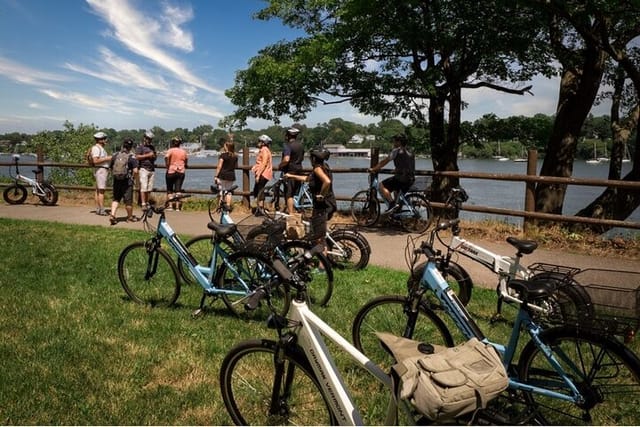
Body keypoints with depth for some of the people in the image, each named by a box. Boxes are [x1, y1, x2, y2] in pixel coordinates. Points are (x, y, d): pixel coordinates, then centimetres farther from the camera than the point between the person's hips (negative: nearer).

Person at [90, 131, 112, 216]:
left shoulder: (101, 148, 19)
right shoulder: (96, 148, -12)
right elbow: (95, 161, -21)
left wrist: (109, 158, 11)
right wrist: (107, 158, -17)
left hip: (103, 170, 10)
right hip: (101, 170, -10)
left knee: (98, 190, 10)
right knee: (101, 190, -12)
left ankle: (98, 209, 14)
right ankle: (102, 210, -13)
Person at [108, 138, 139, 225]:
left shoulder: (115, 156, 4)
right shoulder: (132, 157, -11)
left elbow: (111, 168, 12)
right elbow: (135, 171, -17)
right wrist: (133, 177, 0)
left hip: (116, 181, 4)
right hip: (127, 181, -4)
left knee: (116, 199, 14)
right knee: (128, 200, 7)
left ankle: (112, 215, -1)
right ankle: (130, 217, 22)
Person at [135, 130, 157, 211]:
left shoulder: (152, 147, 20)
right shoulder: (140, 147, 1)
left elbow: (155, 157, 25)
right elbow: (137, 157, -10)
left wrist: (153, 156, 2)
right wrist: (147, 155, -14)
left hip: (151, 169, 6)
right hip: (143, 169, -6)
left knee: (150, 188, 4)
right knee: (143, 187, -10)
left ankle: (147, 203, 12)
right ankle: (143, 204, -11)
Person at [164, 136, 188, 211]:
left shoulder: (170, 150, -4)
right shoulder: (183, 151, 9)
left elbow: (166, 157, -24)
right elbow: (186, 162, 15)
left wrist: (167, 166, -14)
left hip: (171, 172, -3)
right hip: (181, 172, 3)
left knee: (170, 189, 9)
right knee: (178, 189, 2)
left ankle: (170, 206, 3)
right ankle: (177, 207, -2)